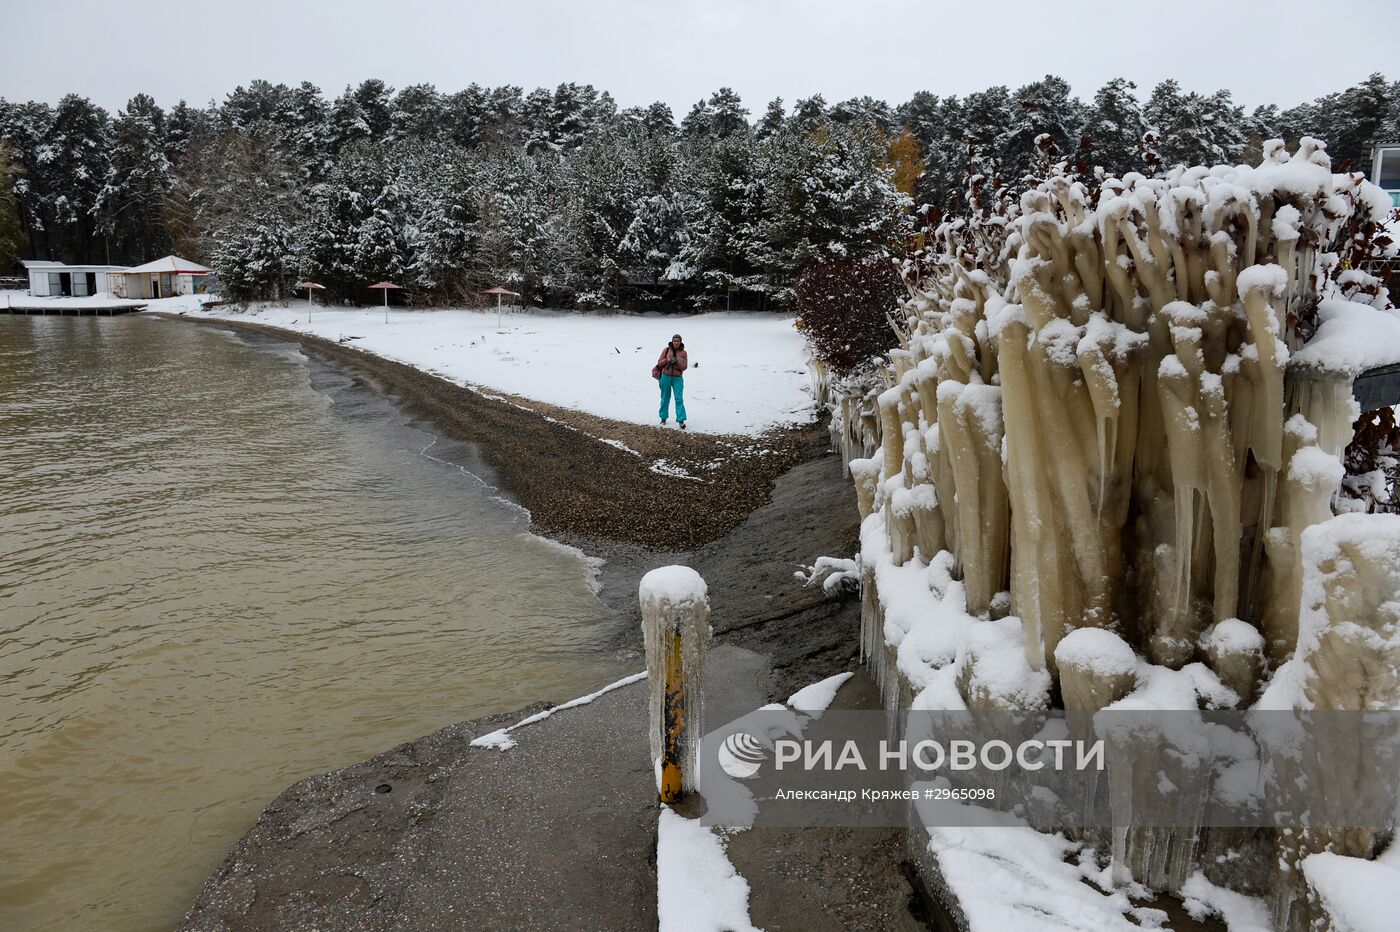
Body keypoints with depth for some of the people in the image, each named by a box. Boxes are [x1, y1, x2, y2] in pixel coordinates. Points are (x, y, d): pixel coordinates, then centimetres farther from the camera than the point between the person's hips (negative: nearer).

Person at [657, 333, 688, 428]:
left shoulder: (683, 352, 1)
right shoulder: (666, 349, 0)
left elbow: (684, 367, -3)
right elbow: (659, 363, 2)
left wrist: (677, 362, -20)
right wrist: (667, 360, -16)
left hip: (677, 378, -1)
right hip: (666, 377, 1)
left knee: (679, 399, -9)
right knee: (665, 398, 11)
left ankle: (681, 420, -11)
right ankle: (663, 418, 25)